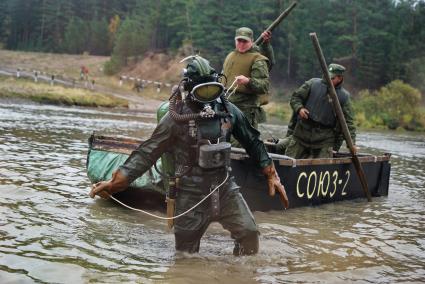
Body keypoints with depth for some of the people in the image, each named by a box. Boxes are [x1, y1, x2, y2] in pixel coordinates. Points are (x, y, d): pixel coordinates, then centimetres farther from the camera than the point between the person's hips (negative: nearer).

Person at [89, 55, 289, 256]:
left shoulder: (228, 111, 0)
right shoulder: (177, 117, -11)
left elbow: (253, 142, 11)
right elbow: (147, 152, -11)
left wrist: (272, 175, 10)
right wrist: (114, 183, -17)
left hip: (225, 188, 3)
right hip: (191, 194, -3)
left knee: (249, 233, -7)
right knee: (186, 255, 7)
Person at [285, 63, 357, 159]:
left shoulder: (344, 96, 0)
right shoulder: (313, 83, 2)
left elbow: (348, 121, -1)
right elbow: (295, 97, 7)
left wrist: (351, 143, -10)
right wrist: (299, 108, -15)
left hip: (325, 138, -1)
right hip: (302, 131, 1)